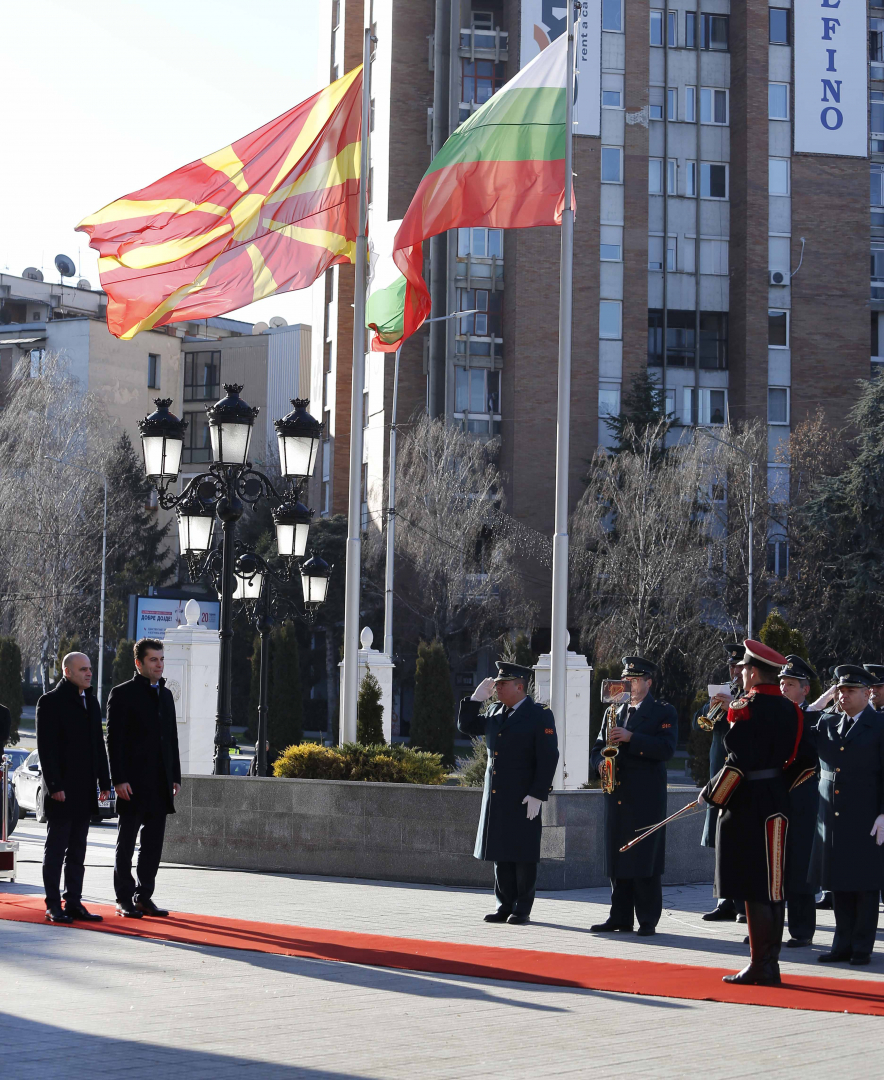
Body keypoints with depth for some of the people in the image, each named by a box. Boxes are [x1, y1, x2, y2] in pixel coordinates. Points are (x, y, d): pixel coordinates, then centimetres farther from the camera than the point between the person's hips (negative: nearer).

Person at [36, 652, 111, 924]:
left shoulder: (92, 703, 16)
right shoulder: (51, 702, -7)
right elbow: (46, 748, -12)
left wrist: (104, 782, 11)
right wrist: (54, 786, -18)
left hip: (84, 791, 7)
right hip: (61, 790, -7)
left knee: (77, 849, 10)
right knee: (56, 848, -2)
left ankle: (73, 902, 14)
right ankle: (53, 906, 1)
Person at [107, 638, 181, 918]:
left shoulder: (166, 694, 16)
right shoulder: (123, 694, -5)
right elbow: (114, 740, -9)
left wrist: (175, 777, 13)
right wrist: (119, 779, -15)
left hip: (160, 785, 6)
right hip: (133, 784, -6)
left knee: (153, 844, 8)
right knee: (126, 843, 1)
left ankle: (144, 896, 15)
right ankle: (124, 900, 6)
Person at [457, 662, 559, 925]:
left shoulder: (540, 716, -7)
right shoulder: (495, 713, 14)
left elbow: (548, 758, -11)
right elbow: (465, 726, 20)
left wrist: (537, 795, -16)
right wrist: (476, 697, 6)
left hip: (524, 800, -7)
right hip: (495, 797, 7)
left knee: (523, 856, -1)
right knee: (500, 854, 9)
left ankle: (523, 910, 5)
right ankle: (505, 906, 15)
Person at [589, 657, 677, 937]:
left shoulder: (664, 713, 2)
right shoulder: (614, 713, 19)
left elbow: (666, 749, -12)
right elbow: (597, 748, 18)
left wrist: (631, 738, -19)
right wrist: (601, 762, -5)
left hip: (646, 797, -5)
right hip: (617, 796, 5)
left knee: (645, 860, -6)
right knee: (618, 858, 6)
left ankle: (648, 920, -2)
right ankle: (620, 917, 11)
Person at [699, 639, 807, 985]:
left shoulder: (748, 708, -14)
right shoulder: (789, 710, 11)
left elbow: (738, 763, -19)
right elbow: (796, 758, 14)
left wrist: (710, 794, -8)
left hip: (748, 809, -9)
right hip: (776, 804, 9)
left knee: (757, 890, -6)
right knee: (769, 888, 11)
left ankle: (762, 966, -5)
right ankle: (766, 963, 16)